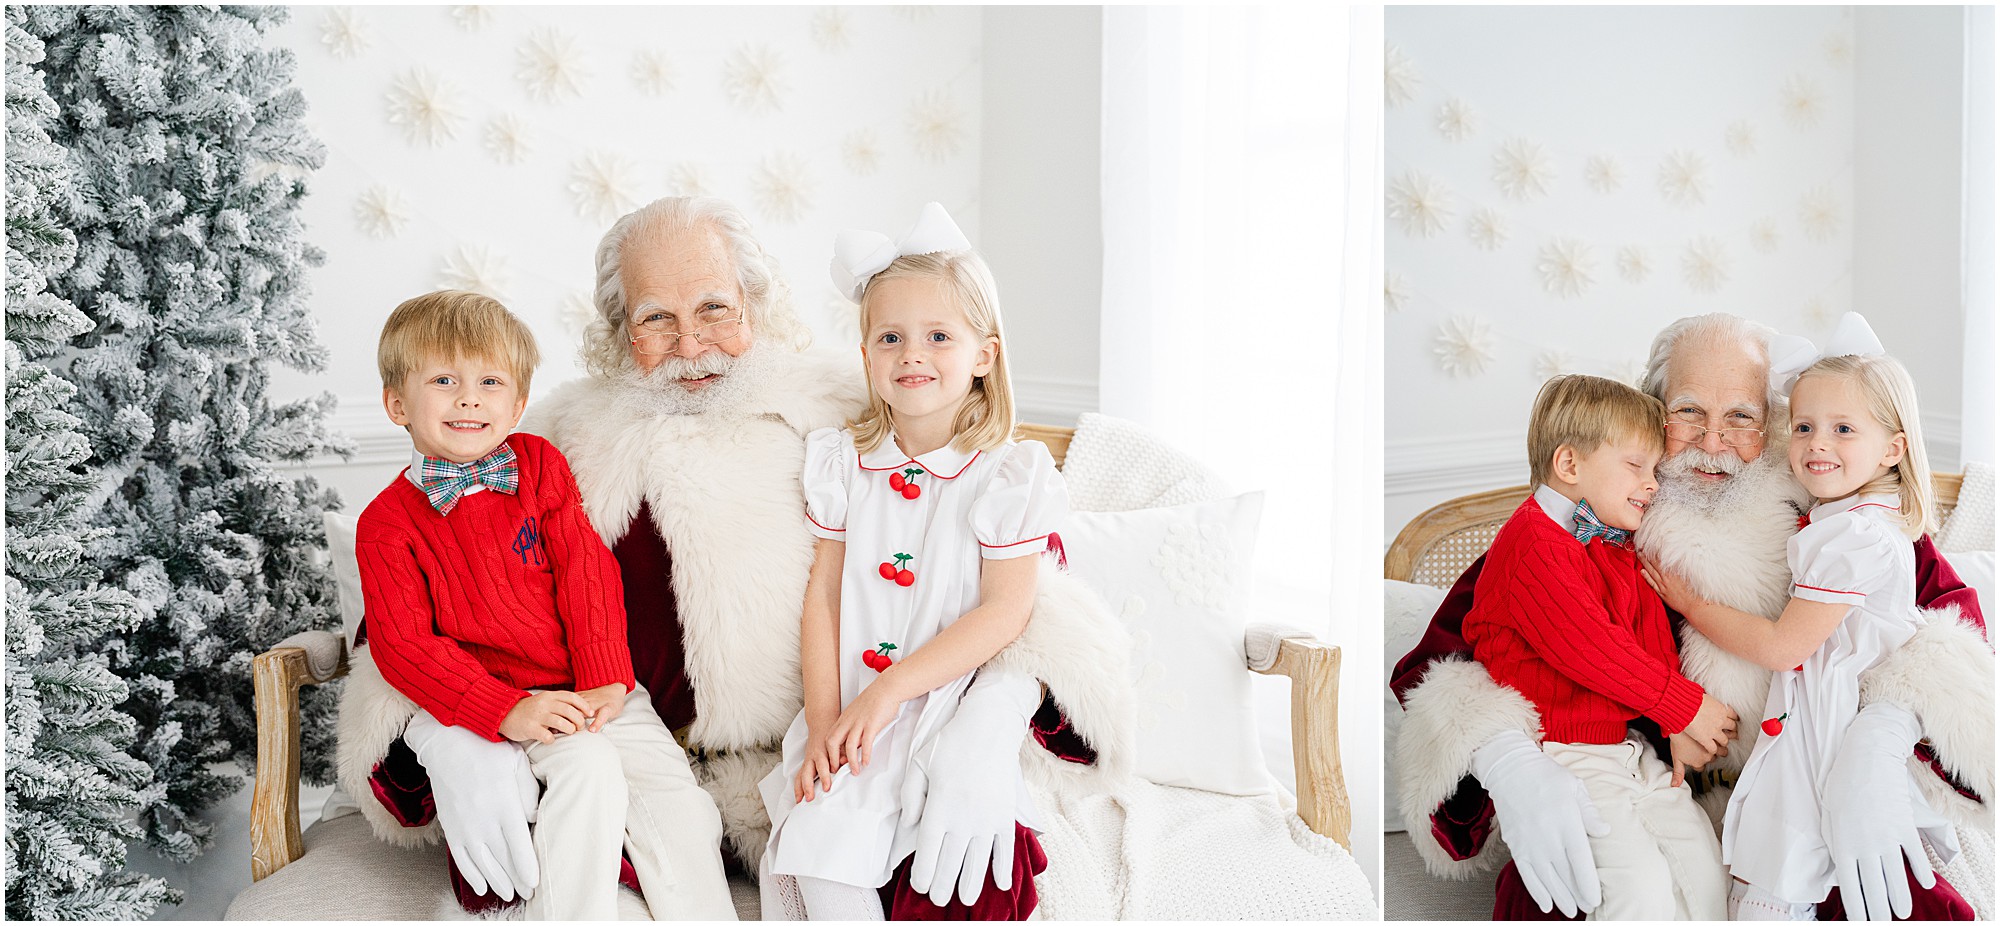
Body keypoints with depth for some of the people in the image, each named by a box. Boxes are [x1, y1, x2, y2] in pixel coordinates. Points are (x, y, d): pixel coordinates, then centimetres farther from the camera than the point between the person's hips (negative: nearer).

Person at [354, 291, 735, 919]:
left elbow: (586, 572, 2)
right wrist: (507, 710, -21)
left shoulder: (540, 464, 6)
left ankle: (708, 916, 3)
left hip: (597, 690, 3)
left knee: (680, 804, -11)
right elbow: (404, 645, -9)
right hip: (508, 697, -3)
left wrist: (606, 682, -10)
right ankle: (569, 913, -18)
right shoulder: (387, 524, -3)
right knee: (589, 767, -30)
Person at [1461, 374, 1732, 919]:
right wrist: (1686, 706, -14)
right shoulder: (1533, 544, -17)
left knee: (1703, 859, 1)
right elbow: (1591, 649, -22)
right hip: (1560, 752, -9)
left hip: (1626, 746, 9)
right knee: (1642, 879, -19)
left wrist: (1681, 731, 0)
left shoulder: (1616, 545, 16)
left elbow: (1653, 638, 13)